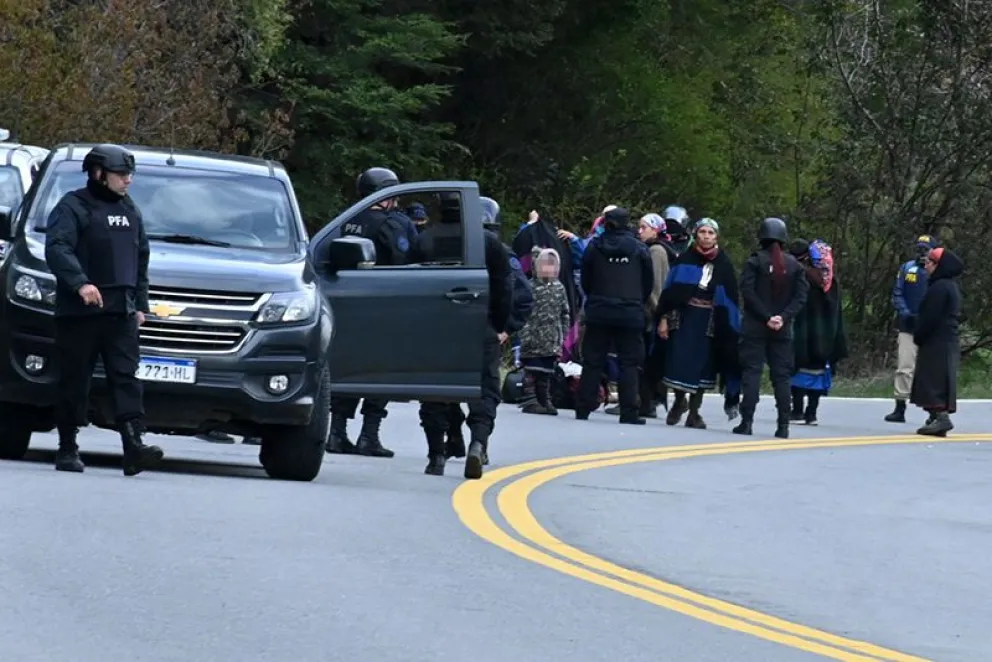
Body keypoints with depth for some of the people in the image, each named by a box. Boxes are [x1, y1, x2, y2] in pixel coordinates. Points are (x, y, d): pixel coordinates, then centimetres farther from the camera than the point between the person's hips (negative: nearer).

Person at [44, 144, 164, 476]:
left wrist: (140, 303, 18)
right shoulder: (73, 207, -2)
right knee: (74, 381, 0)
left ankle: (133, 447, -18)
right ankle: (67, 449, 7)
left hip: (121, 312, 5)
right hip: (78, 311, -5)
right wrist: (80, 283, -30)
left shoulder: (130, 211, 20)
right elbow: (56, 249, -16)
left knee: (126, 378, -8)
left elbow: (141, 259, 26)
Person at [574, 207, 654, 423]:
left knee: (593, 361, 8)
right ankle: (628, 411, -4)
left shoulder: (594, 247, -1)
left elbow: (585, 280, 6)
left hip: (598, 314, 1)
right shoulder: (639, 249, -2)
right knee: (629, 363, 2)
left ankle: (583, 409, 7)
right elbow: (648, 282, 5)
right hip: (630, 314, -1)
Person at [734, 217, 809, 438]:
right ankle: (783, 425, 1)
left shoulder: (755, 261, -4)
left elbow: (748, 293, -12)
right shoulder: (794, 265, 5)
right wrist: (783, 317, -9)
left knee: (751, 372, -2)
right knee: (781, 375, 6)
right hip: (783, 329, 3)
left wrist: (766, 317, -10)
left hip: (755, 327, -3)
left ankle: (747, 421, -9)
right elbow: (800, 296, -2)